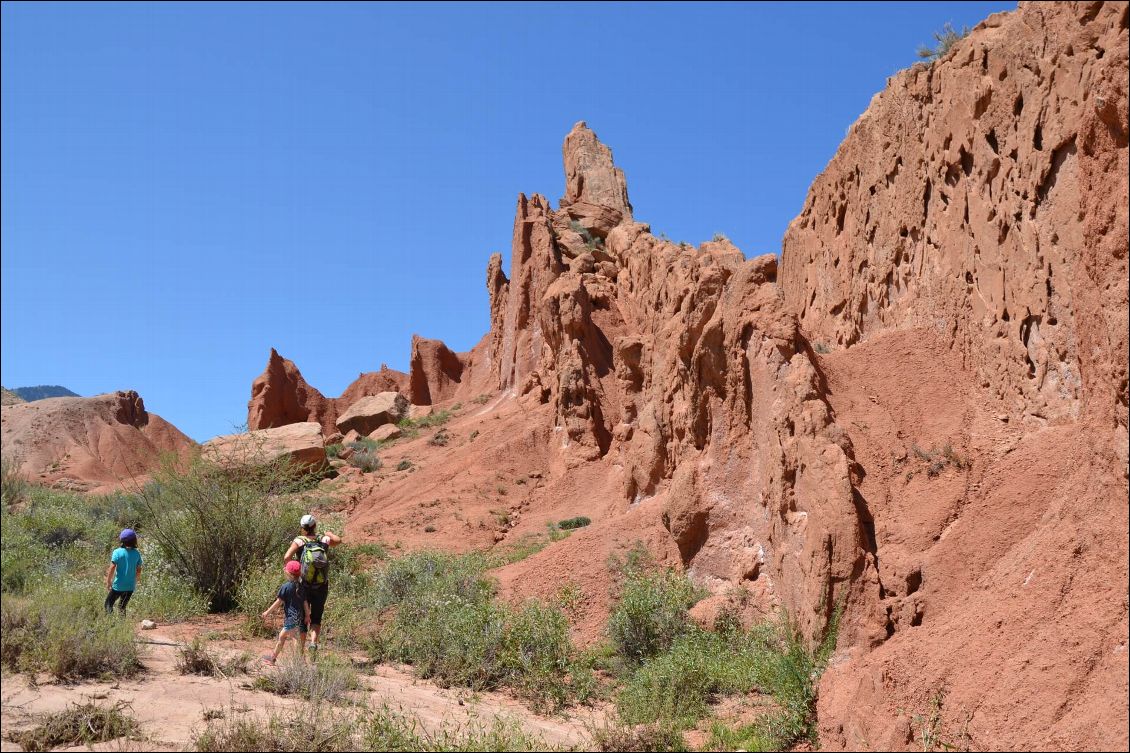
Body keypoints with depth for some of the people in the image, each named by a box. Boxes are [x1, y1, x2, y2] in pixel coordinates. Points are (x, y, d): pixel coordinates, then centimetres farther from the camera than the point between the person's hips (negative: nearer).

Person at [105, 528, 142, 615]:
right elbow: (138, 571, 6)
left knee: (108, 604, 10)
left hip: (118, 585, -4)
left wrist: (108, 582, -4)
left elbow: (112, 568, -15)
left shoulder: (117, 552, -11)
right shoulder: (137, 553, 0)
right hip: (130, 586, 4)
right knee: (122, 607, 19)